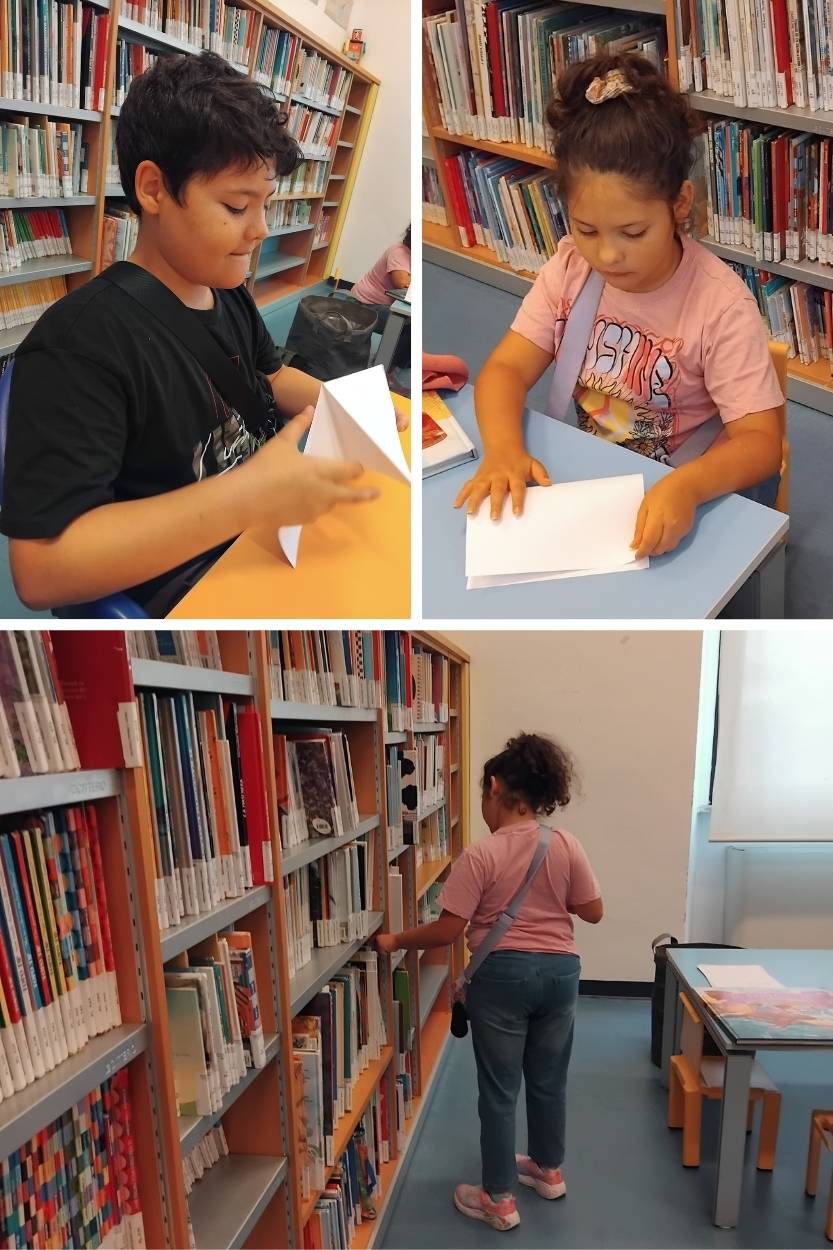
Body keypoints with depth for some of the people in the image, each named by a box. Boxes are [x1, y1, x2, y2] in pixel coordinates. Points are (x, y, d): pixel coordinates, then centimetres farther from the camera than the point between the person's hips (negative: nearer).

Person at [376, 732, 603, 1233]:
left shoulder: (481, 855, -18)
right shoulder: (567, 845, -7)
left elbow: (448, 930, -17)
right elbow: (593, 912, 1)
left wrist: (394, 942, -3)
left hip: (501, 975, -4)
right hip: (559, 971, 5)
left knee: (499, 1089, 11)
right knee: (549, 1080, 23)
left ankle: (500, 1200, 24)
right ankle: (549, 1170, 43)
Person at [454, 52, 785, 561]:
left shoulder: (721, 305, -18)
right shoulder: (569, 269, -6)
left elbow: (760, 440, -20)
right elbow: (507, 368, -7)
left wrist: (687, 486, -42)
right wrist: (503, 448, -29)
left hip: (677, 496, -2)